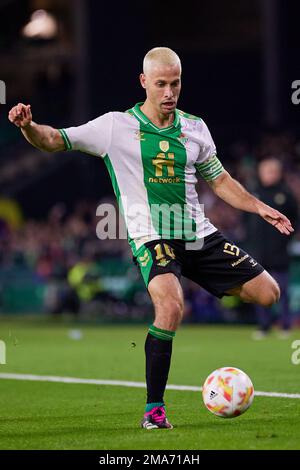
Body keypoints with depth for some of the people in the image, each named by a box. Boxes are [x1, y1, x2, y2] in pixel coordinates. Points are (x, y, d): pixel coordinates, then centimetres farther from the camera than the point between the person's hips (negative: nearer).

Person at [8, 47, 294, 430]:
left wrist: (261, 208, 10)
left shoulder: (195, 128, 9)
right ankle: (154, 409, -20)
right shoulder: (116, 126, -3)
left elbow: (219, 180, 19)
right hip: (151, 237, -5)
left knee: (268, 293, 0)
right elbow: (53, 140, -4)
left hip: (198, 235, 5)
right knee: (171, 307, -31)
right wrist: (28, 125, -25)